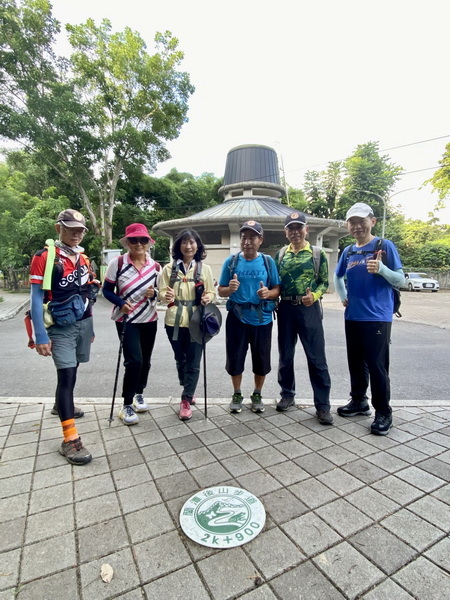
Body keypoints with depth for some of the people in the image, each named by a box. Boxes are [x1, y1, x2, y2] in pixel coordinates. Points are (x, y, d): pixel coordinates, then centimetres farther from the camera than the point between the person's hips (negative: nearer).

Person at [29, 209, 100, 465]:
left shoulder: (84, 259, 9)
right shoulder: (44, 257, -10)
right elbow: (36, 299, -12)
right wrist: (41, 336, -17)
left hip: (83, 324, 6)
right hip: (60, 327, -6)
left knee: (71, 372, 18)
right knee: (67, 376, -10)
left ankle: (62, 406, 44)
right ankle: (71, 440, -5)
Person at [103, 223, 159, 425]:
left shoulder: (155, 266, 0)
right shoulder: (117, 263, -9)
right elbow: (106, 290, -4)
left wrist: (154, 294, -14)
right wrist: (121, 303, -22)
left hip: (149, 320, 4)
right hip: (126, 320, -4)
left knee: (145, 361, 13)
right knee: (134, 360, -13)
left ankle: (139, 394, 39)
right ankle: (127, 405, 7)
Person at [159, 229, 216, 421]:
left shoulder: (205, 268, 4)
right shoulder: (169, 268, 4)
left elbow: (212, 292, 6)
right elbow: (162, 291, 2)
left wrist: (208, 298, -16)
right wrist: (166, 296, -21)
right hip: (174, 321, 2)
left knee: (193, 362, 1)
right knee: (180, 360, 15)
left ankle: (186, 401, 14)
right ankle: (189, 392, 40)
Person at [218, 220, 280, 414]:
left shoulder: (268, 261, 0)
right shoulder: (231, 262, 0)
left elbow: (277, 289, 2)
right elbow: (221, 291, 2)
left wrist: (268, 293, -19)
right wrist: (230, 289, -19)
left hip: (262, 319, 0)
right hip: (237, 318, 0)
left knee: (261, 360, 10)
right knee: (235, 359, 9)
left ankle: (257, 395, 33)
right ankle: (237, 394, 32)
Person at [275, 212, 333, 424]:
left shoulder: (317, 254, 2)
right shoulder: (280, 254, 9)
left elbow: (324, 282, 1)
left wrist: (314, 296, -17)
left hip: (309, 309, -3)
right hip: (286, 309, 3)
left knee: (316, 357, -2)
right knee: (285, 355, 11)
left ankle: (322, 405, 9)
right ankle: (287, 395, 28)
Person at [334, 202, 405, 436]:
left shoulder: (385, 246, -5)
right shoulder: (348, 251, 10)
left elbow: (400, 280, -8)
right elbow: (338, 277, 25)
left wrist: (381, 269, -26)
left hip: (377, 317, -5)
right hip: (353, 317, 6)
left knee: (377, 365, -1)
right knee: (356, 363, 15)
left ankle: (383, 412, 15)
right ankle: (358, 401, 32)